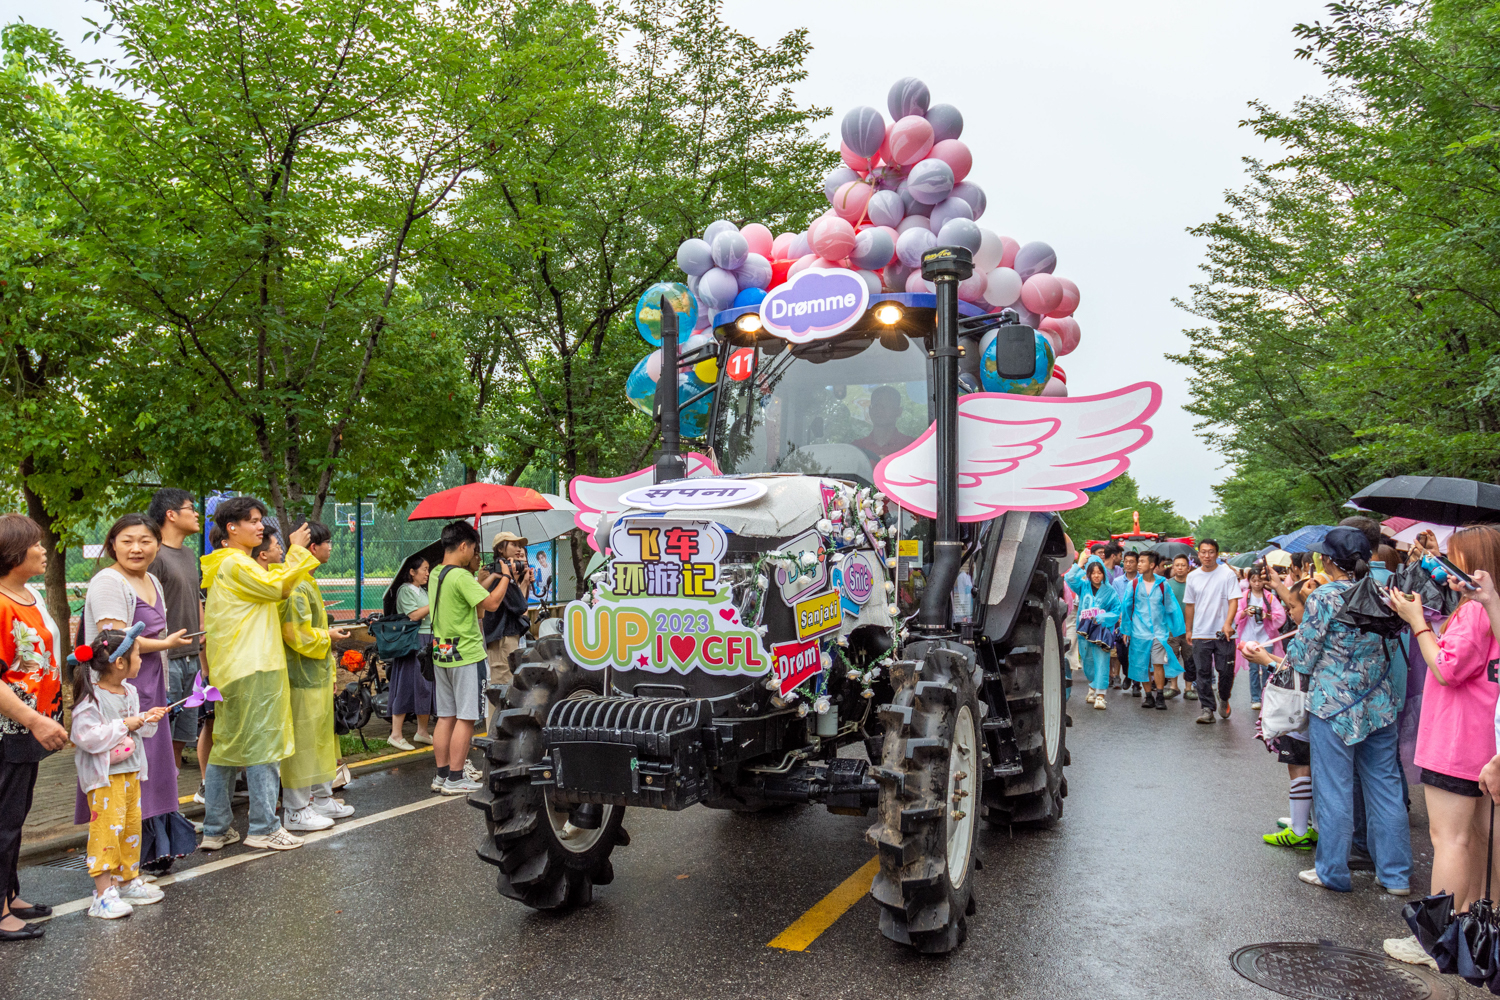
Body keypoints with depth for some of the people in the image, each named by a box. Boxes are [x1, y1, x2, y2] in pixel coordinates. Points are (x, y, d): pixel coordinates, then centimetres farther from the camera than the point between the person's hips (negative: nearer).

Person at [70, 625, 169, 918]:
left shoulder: (129, 691, 9)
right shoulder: (91, 697, -18)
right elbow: (88, 737, -25)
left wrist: (147, 719, 0)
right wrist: (126, 725, -23)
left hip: (130, 772, 8)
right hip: (104, 776, -8)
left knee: (131, 826, 14)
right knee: (107, 828, -8)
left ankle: (129, 879, 26)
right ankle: (103, 892, -2)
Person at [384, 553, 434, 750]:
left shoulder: (423, 591, 18)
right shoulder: (405, 590, -9)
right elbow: (414, 615, -19)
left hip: (428, 642, 9)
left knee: (425, 686, 10)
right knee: (407, 686, -7)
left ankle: (422, 731, 19)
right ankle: (396, 735, -1)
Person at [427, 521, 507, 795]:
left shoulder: (435, 575, 11)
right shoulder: (461, 576, -17)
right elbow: (491, 603, -19)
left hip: (441, 655, 9)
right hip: (466, 655, -9)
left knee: (446, 716, 12)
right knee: (465, 718, -2)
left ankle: (441, 775, 17)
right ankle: (455, 779, 1)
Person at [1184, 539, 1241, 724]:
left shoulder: (1228, 574, -3)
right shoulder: (1192, 577, 8)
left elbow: (1234, 601, -8)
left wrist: (1228, 623, -23)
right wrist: (1188, 630, 16)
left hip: (1223, 633, -3)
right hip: (1200, 633, 3)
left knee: (1226, 671, 1)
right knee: (1203, 673, 0)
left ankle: (1224, 700, 28)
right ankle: (1207, 709, 6)